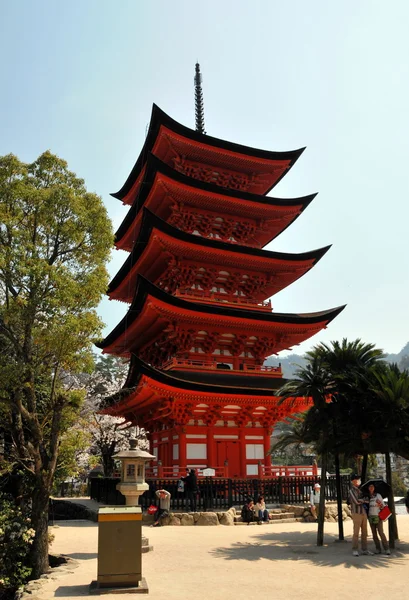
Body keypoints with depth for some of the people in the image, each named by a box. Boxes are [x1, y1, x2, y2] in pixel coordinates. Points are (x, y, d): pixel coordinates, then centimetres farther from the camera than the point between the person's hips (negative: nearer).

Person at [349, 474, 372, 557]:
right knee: (356, 533, -4)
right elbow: (357, 501, -20)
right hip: (356, 514, -7)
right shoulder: (352, 490, -10)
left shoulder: (360, 490, 15)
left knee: (364, 532, 8)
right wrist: (364, 500, -3)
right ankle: (354, 550, 3)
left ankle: (365, 550, 14)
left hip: (363, 513, 7)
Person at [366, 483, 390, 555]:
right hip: (370, 517, 3)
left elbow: (383, 506, 1)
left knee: (381, 532, -10)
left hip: (378, 516, -3)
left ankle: (386, 549, -5)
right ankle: (378, 549, 10)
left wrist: (380, 504, -19)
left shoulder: (378, 495, 1)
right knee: (374, 533, 4)